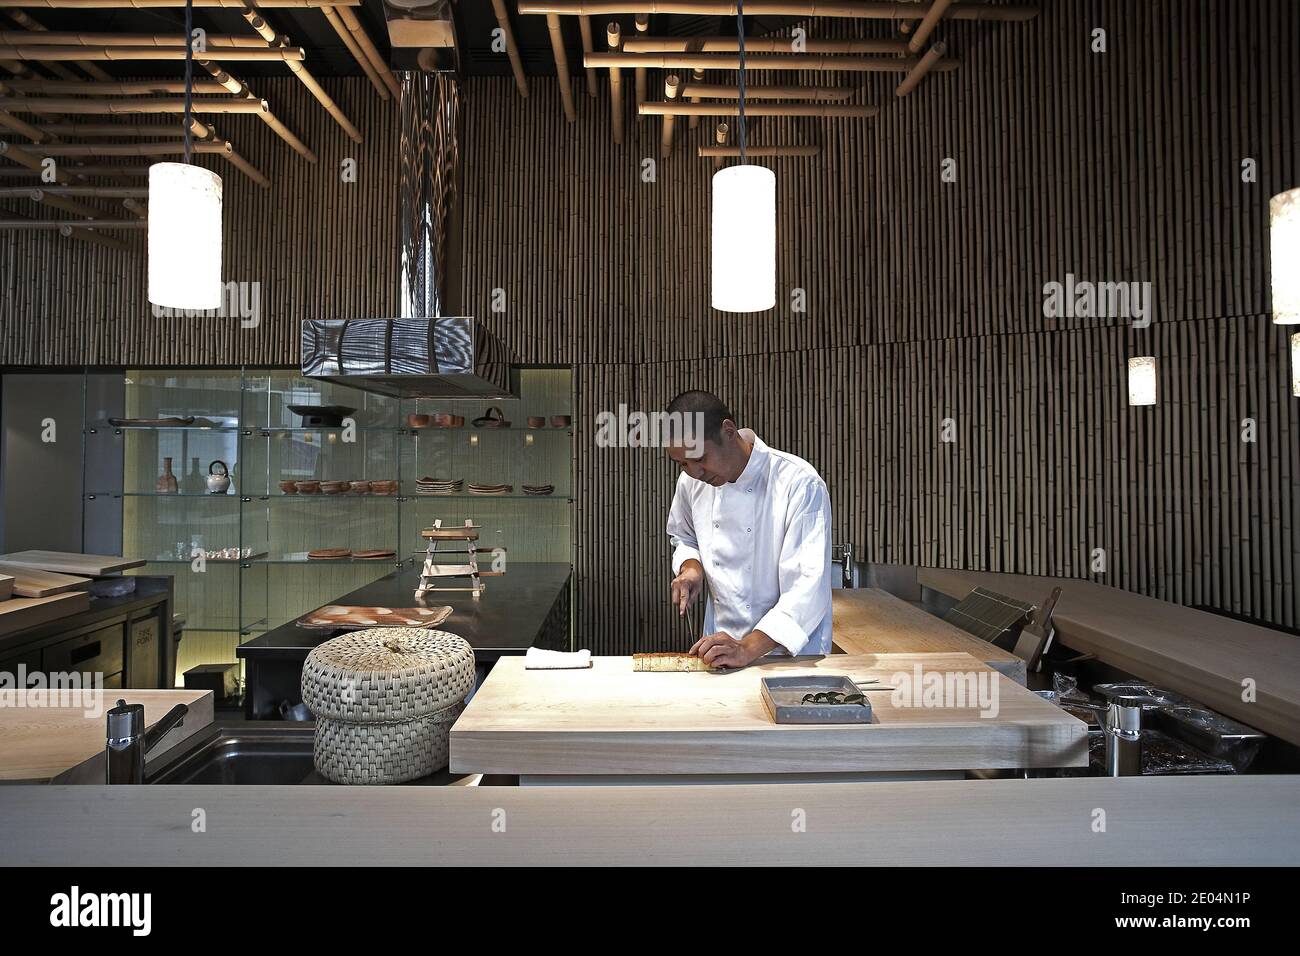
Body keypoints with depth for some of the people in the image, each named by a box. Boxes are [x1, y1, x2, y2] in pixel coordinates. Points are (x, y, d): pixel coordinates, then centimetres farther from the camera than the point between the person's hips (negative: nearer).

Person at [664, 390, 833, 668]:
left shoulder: (800, 483, -15)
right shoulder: (691, 482, 2)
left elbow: (808, 585, -20)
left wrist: (748, 650, -26)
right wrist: (691, 565, 0)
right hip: (721, 639, 3)